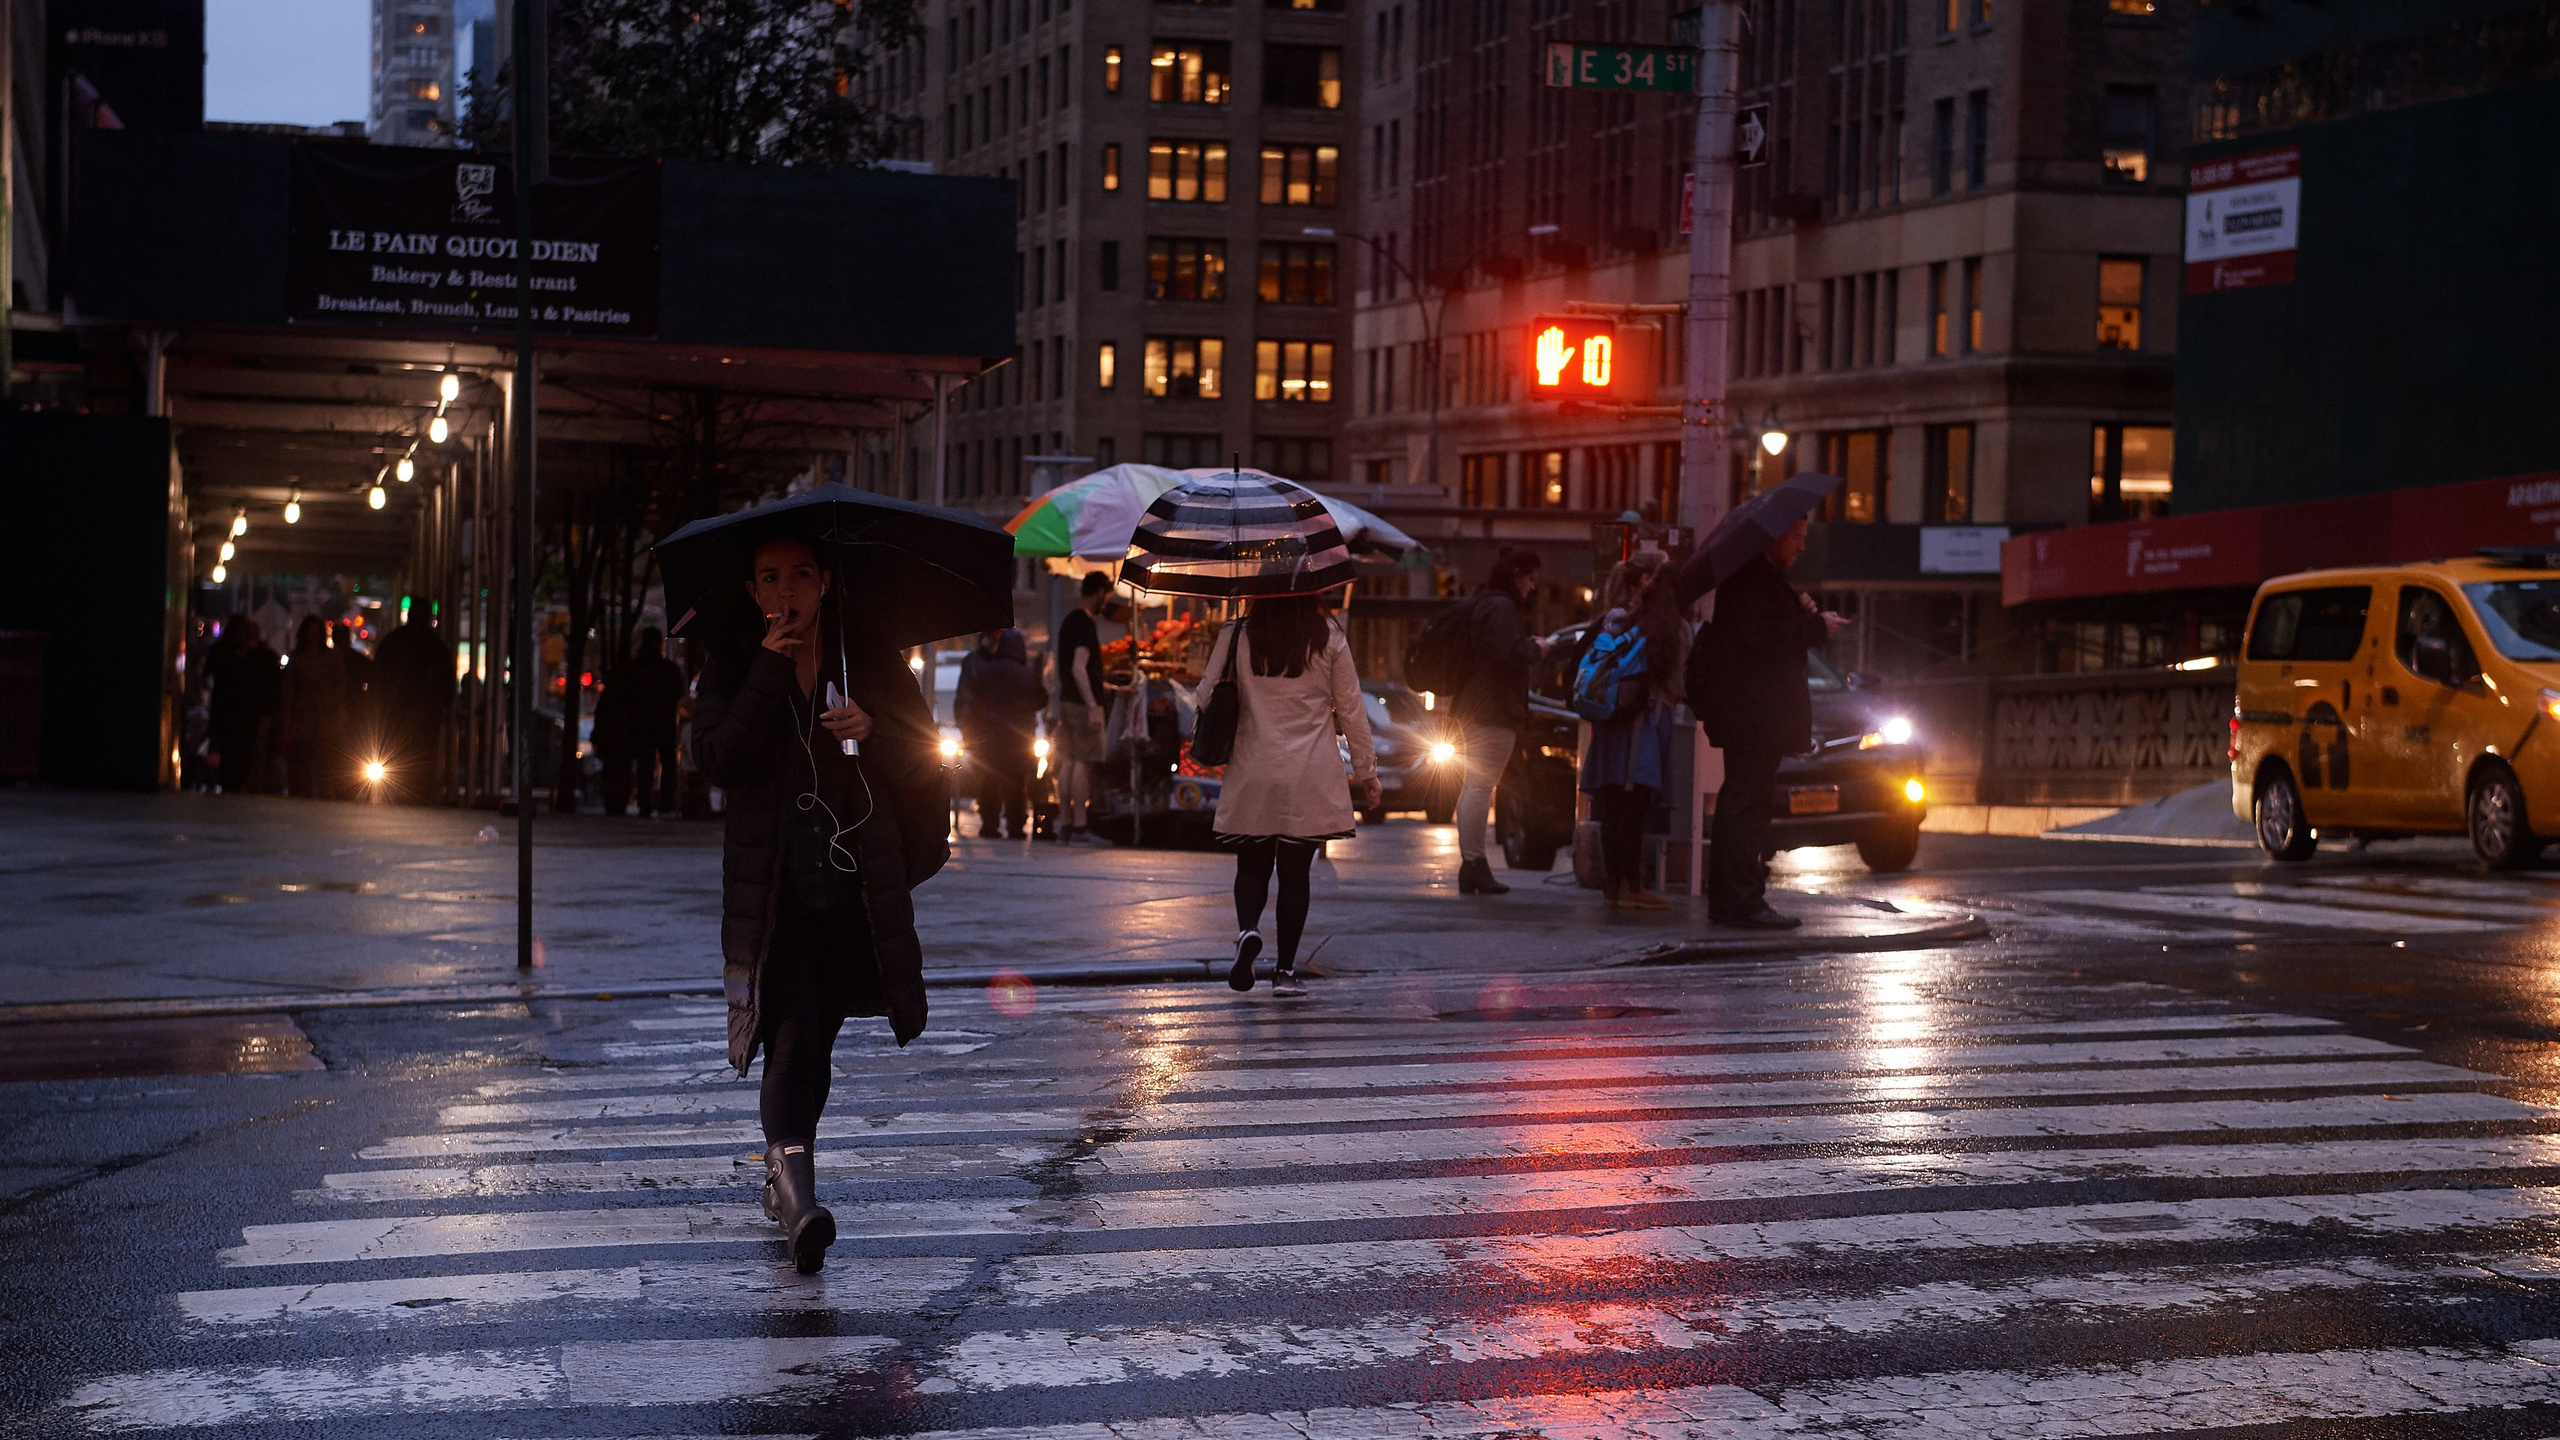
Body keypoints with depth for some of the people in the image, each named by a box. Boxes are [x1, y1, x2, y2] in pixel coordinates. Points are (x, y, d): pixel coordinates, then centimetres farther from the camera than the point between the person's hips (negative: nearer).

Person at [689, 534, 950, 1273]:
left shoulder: (870, 658, 6)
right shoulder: (733, 668, 3)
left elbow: (925, 755, 5)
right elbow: (719, 760, -12)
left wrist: (872, 731, -15)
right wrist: (770, 670, -14)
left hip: (857, 883, 2)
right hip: (773, 886, -2)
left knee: (816, 1033, 11)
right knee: (794, 1032, -17)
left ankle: (784, 1176, 30)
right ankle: (796, 1194, -25)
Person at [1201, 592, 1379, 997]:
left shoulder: (1236, 636, 1)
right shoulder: (1328, 637, 0)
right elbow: (1351, 708, 4)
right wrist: (1366, 773, 12)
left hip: (1252, 774, 0)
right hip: (1311, 776, 0)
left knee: (1252, 866, 10)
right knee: (1295, 871, 5)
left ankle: (1248, 929, -19)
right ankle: (1286, 970, 5)